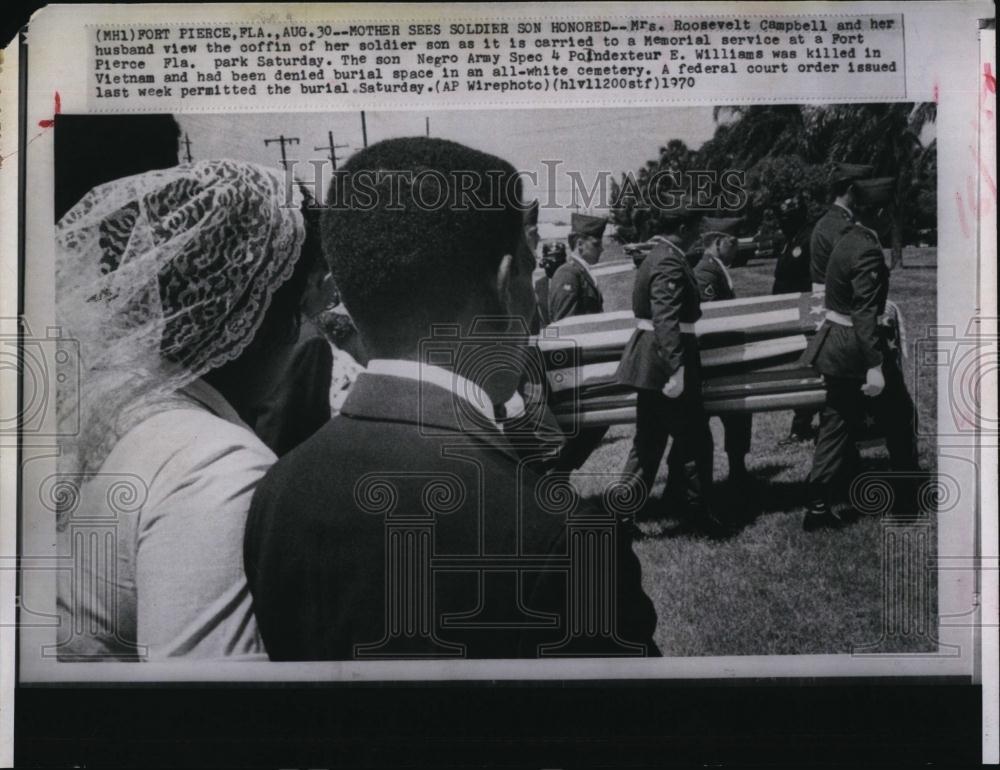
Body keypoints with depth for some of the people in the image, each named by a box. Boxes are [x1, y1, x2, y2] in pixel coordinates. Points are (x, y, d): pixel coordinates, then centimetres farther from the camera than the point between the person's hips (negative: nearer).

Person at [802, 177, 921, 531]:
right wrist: (874, 366, -28)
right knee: (898, 413, 11)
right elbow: (864, 314, -26)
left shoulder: (848, 240, 10)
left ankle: (818, 506, 9)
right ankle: (910, 487, 27)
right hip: (856, 346, -9)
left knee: (838, 423, 10)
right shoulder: (868, 251, -19)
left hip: (834, 343, 9)